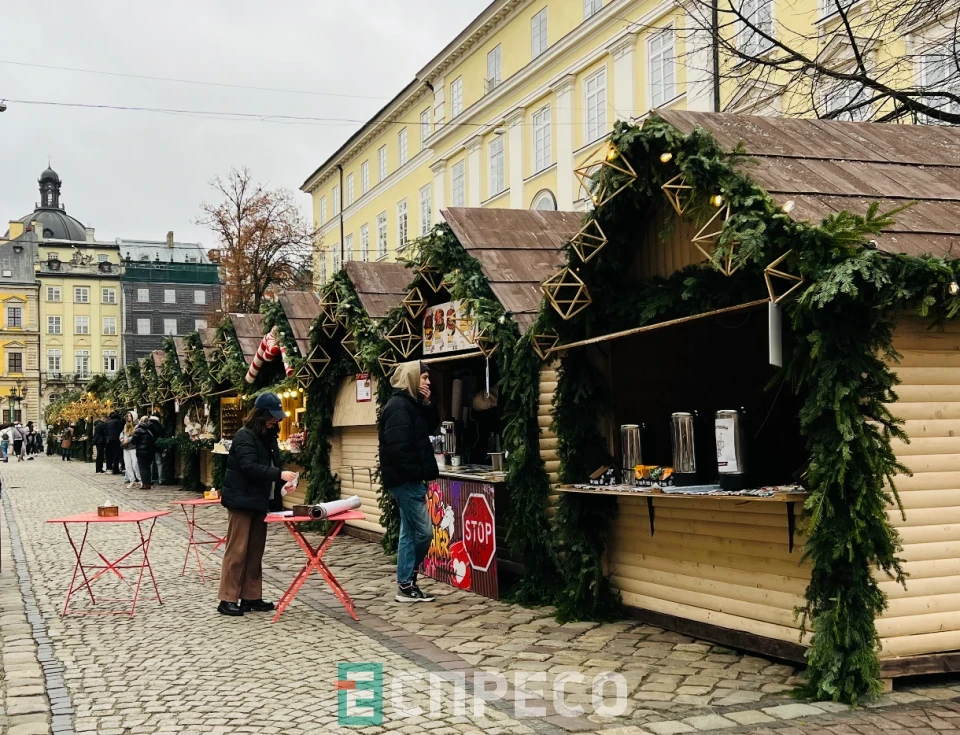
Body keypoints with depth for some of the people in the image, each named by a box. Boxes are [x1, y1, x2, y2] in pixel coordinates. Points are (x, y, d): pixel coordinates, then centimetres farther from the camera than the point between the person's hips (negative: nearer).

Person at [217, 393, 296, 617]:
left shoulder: (268, 437, 13)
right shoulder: (244, 436, -14)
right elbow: (250, 467, -24)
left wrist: (282, 483, -2)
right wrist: (279, 474, -29)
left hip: (259, 501, 9)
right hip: (242, 500, -9)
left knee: (256, 550, 10)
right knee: (237, 550, -5)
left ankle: (251, 597, 16)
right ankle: (228, 599, 0)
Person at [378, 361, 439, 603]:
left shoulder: (411, 404, 16)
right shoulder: (399, 406, -15)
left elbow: (432, 425, 20)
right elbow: (399, 447, -23)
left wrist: (427, 404, 4)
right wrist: (416, 474, -20)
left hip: (409, 479, 10)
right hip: (406, 479, -10)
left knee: (410, 532, 11)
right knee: (423, 532, -6)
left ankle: (406, 584, 15)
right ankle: (406, 583, 2)